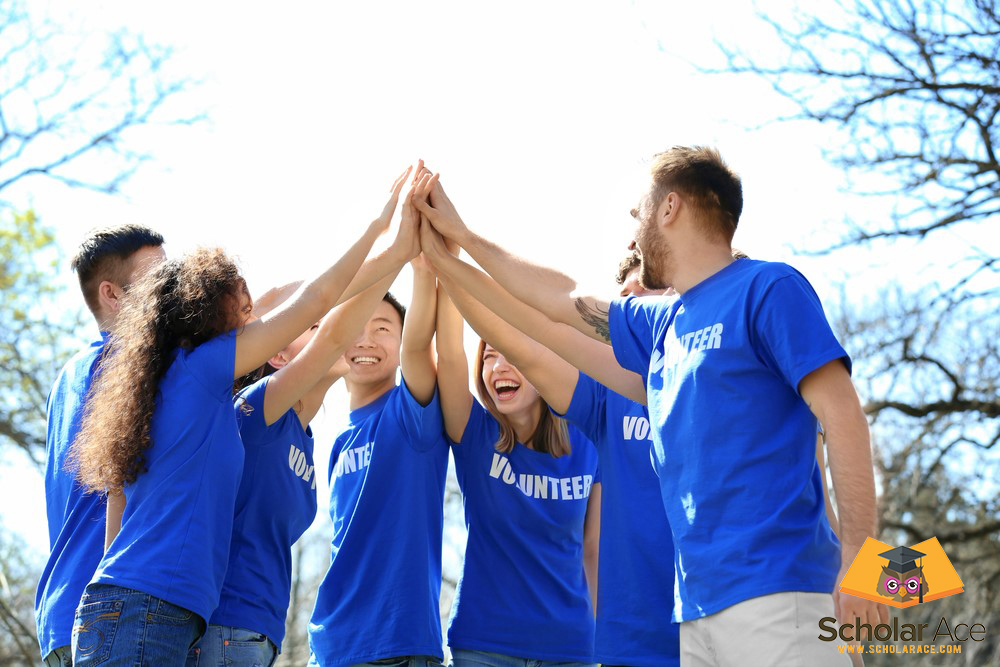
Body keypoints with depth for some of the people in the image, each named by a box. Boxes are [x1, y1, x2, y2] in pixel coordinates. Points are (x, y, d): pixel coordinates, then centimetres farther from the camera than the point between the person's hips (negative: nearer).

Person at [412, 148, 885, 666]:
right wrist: (462, 237, 40)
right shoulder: (662, 324, 21)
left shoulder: (768, 289, -2)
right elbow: (563, 299, 35)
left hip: (777, 589, -7)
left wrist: (858, 561, -17)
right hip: (699, 605, 8)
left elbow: (841, 414, -9)